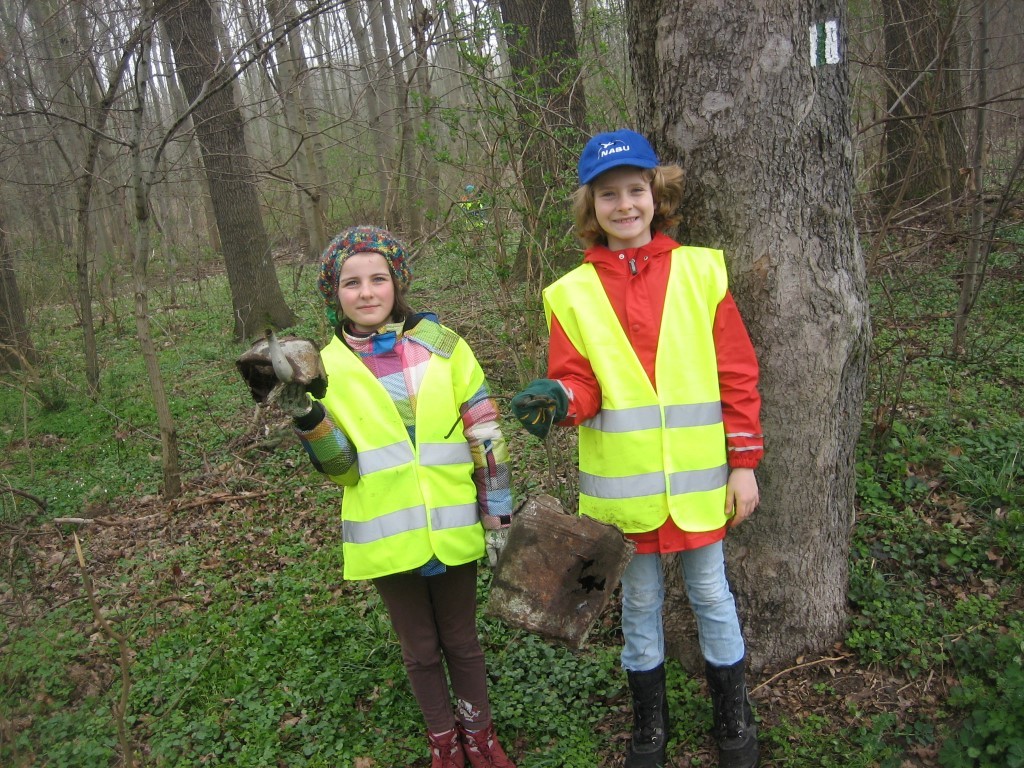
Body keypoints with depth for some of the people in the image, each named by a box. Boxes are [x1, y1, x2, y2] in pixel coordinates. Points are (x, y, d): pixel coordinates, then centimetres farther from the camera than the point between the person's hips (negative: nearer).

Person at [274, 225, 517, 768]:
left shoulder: (441, 345, -4)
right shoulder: (328, 366, -2)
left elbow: (485, 437, -3)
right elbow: (343, 468, -7)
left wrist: (498, 520, -4)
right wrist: (305, 417, -24)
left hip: (453, 530, 0)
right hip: (388, 537, 1)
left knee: (462, 641, 17)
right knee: (420, 649, 18)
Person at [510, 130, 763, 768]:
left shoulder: (700, 271, -3)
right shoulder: (573, 293, -3)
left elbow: (737, 375, -1)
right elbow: (580, 383, -4)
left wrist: (744, 464, -2)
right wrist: (558, 399, -28)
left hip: (699, 477, 0)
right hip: (624, 483, 1)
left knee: (711, 594, 16)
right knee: (640, 602, 17)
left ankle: (735, 717, 39)